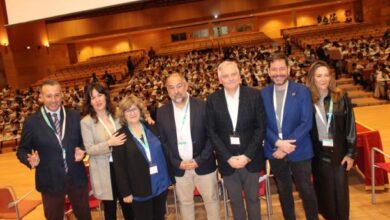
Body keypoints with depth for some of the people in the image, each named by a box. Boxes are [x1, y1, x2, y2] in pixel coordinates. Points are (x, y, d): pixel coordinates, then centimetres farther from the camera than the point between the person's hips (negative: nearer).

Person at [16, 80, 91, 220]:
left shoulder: (75, 116, -2)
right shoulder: (31, 122, -9)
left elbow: (83, 140, 7)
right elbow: (22, 150, -1)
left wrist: (82, 150, -14)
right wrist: (31, 159, -22)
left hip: (77, 177, 2)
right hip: (50, 181, -2)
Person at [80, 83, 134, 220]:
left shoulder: (116, 115, 2)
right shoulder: (86, 122, -10)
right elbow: (89, 150, -12)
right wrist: (109, 144, -26)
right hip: (104, 169, -3)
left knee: (127, 202, 16)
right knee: (110, 206, 13)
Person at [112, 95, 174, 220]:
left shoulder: (153, 128, 3)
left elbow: (165, 152, 6)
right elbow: (119, 167, -8)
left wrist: (171, 176, 5)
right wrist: (126, 192, -10)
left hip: (161, 184, 4)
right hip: (140, 190, -3)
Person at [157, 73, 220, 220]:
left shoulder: (203, 106, -9)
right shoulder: (162, 112, -2)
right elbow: (162, 141, 0)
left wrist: (200, 160, -14)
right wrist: (176, 163, -9)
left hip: (204, 164, -2)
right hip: (179, 167, 2)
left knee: (211, 199, 13)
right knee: (184, 202, 17)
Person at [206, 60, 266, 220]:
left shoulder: (254, 95, -5)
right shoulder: (212, 100, -3)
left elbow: (261, 127, -6)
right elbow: (211, 132, -3)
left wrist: (248, 155, -13)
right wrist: (228, 157, -11)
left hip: (250, 159, 0)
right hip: (227, 161, 1)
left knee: (253, 199, 15)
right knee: (235, 201, 15)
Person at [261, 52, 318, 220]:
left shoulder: (302, 91, -8)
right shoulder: (263, 94, 0)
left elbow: (307, 123, -13)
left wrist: (287, 146, -18)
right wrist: (278, 142, -17)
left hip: (299, 151, -2)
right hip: (274, 151, 3)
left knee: (306, 190, 10)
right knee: (283, 192, 17)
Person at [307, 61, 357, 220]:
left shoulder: (341, 98, -5)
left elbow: (350, 126, -3)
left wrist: (351, 153, -5)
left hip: (339, 152, 0)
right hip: (318, 154, 0)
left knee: (340, 191, 7)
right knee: (325, 191, 12)